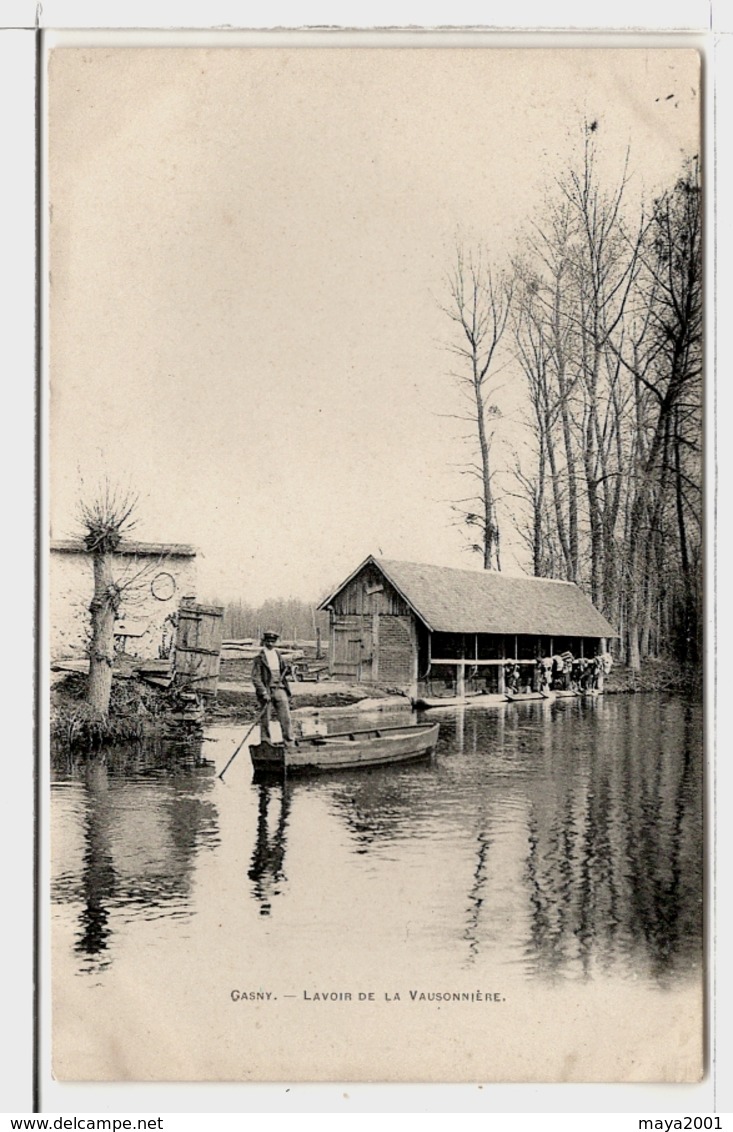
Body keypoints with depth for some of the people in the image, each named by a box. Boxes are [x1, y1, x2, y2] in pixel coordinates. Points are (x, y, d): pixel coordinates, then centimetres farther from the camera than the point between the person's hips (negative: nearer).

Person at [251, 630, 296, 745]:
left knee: (285, 716, -3)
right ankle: (266, 743, 12)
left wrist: (288, 671, -3)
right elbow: (256, 678, -7)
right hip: (266, 691, -4)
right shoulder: (259, 658, -3)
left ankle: (289, 742, 1)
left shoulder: (278, 655, 12)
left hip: (279, 689, 4)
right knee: (265, 719, 2)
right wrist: (264, 692, -16)